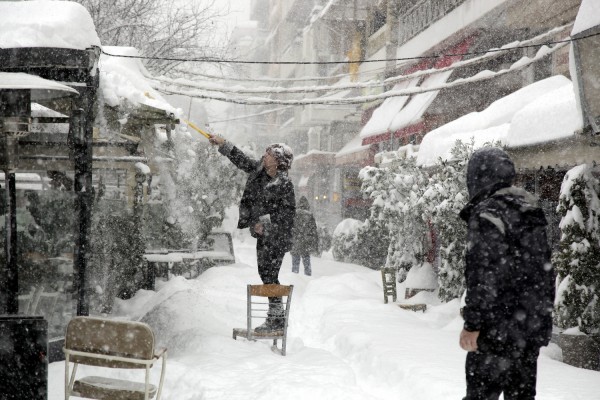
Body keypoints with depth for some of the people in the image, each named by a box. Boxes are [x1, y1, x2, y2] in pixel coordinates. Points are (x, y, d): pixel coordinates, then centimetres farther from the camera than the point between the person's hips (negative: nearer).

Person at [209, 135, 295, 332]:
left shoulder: (284, 184, -16)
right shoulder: (259, 170, 7)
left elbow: (288, 213, -14)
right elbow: (241, 159, 20)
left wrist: (267, 226, -16)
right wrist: (223, 144, 20)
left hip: (276, 237, -9)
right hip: (263, 234, 9)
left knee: (270, 275, -9)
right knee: (265, 273, 12)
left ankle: (277, 318, -3)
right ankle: (275, 316, 20)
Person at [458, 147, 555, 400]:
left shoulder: (486, 215, -13)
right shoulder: (533, 213, 13)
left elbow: (482, 276, -19)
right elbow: (546, 269, 17)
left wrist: (472, 324, -16)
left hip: (498, 330, -8)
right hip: (534, 327, 8)